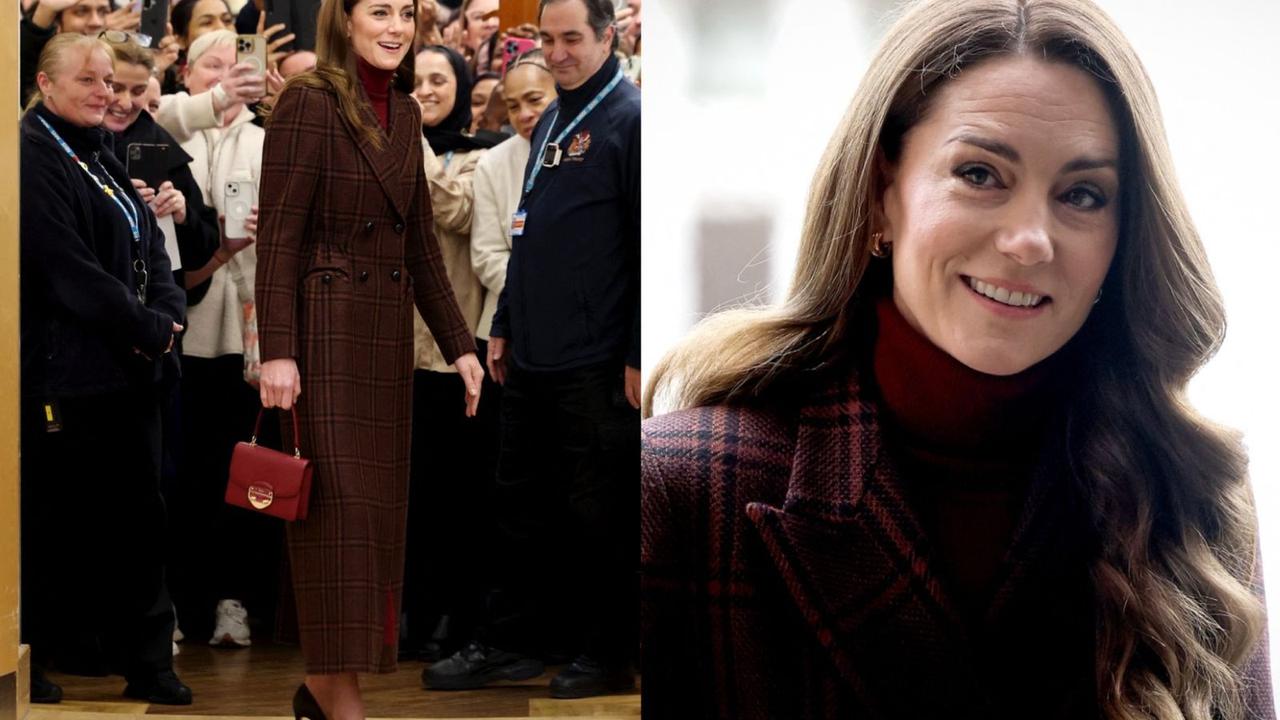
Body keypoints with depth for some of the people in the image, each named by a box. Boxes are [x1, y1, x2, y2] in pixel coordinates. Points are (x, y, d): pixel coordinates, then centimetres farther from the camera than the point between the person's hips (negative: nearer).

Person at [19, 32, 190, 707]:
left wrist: (165, 315, -6)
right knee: (54, 523, 0)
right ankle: (29, 660, 11)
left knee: (138, 517, 8)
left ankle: (146, 661, 14)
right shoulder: (33, 159, -9)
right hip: (67, 369, -8)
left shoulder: (103, 160, 18)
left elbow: (151, 248, 13)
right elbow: (67, 266, -17)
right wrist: (146, 328, -14)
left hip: (132, 367, 8)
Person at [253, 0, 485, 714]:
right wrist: (277, 351, -20)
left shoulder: (405, 113, 12)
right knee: (338, 504, -7)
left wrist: (459, 343, 13)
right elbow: (278, 236, -14)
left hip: (387, 334, 8)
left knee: (378, 507, 9)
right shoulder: (308, 103, -10)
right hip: (324, 331, -8)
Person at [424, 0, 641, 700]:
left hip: (595, 366, -8)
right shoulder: (550, 122, 15)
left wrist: (638, 355, -17)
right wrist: (505, 326, 19)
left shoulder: (629, 118, -11)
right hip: (530, 357, 8)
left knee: (597, 513, 2)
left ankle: (607, 657, 14)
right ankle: (508, 643, 24)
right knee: (520, 505, 13)